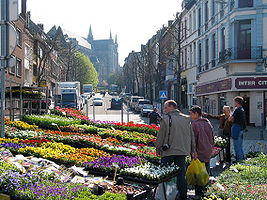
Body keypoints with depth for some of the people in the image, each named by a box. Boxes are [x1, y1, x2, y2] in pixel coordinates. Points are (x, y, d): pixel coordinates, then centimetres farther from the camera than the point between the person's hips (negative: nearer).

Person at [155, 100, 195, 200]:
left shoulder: (166, 119, -9)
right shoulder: (186, 119, 8)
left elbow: (160, 137, -7)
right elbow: (192, 136, 13)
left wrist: (158, 150, 4)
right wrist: (192, 150, 19)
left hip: (168, 151, -5)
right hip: (182, 151, 5)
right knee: (181, 174, 10)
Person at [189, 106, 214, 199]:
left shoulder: (194, 124, -12)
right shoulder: (208, 123, 10)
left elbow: (193, 139, -16)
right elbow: (212, 139, 16)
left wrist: (193, 151, -13)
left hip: (198, 153, -7)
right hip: (207, 154, 7)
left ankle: (199, 193, -1)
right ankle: (204, 190, 22)